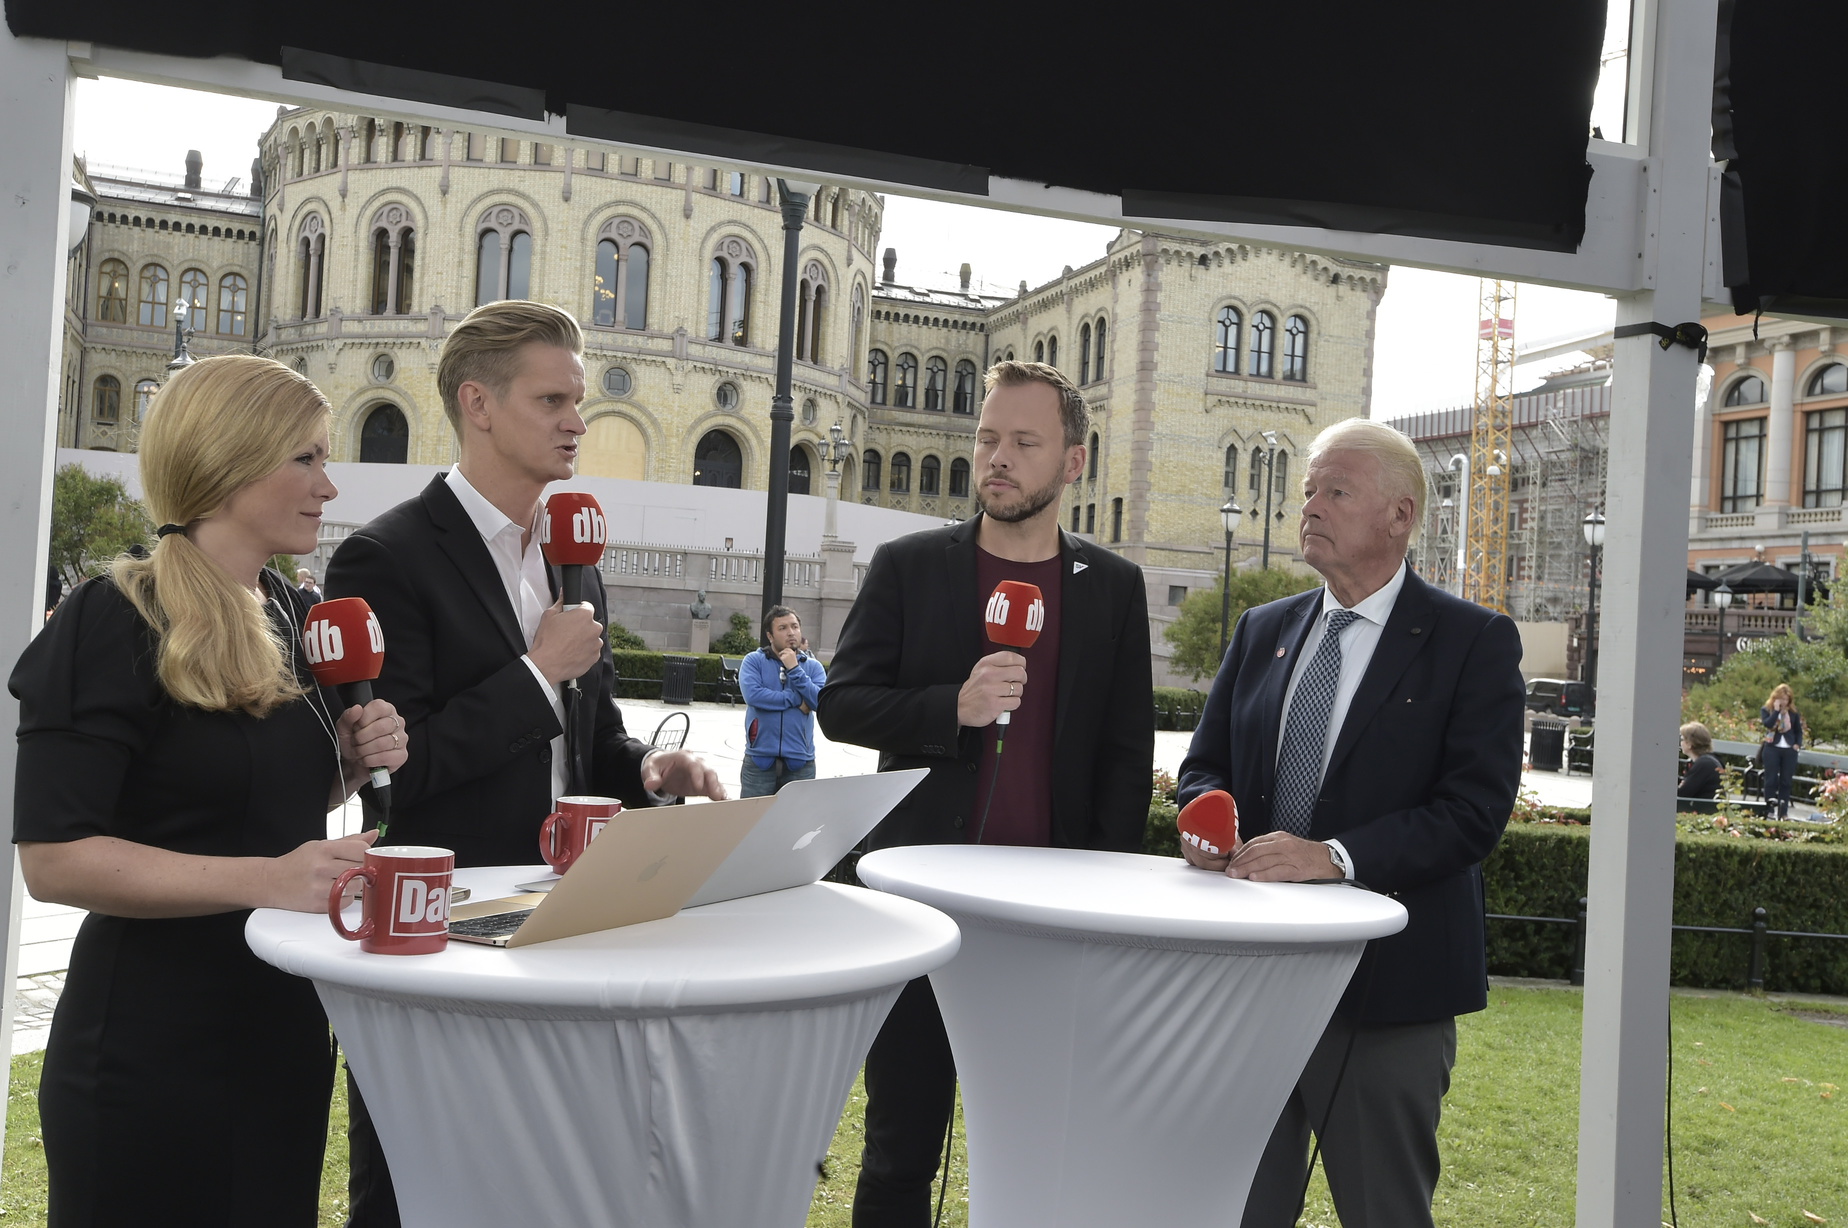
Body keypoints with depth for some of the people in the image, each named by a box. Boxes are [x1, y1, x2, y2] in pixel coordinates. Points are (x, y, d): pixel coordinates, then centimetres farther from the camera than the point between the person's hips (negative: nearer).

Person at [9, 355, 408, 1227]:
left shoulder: (288, 615, 9)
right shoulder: (115, 623, -14)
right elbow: (53, 858, -20)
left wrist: (352, 759, 0)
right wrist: (265, 879, -29)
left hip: (287, 1028, 8)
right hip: (153, 1050, -7)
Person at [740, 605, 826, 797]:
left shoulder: (813, 666, 7)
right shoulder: (754, 661, 1)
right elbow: (752, 694, -16)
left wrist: (794, 669, -12)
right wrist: (797, 700, -9)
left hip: (800, 761, 2)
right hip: (760, 759, -2)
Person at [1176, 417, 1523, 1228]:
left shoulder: (1473, 642, -5)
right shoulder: (1263, 631, 11)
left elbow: (1475, 808, -14)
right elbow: (1204, 764, 14)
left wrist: (1337, 856, -24)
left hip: (1385, 985, -5)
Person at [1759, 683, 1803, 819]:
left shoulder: (1793, 712, 8)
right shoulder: (1766, 710, 2)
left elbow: (1799, 731, 14)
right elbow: (1767, 724, -17)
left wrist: (1798, 744, -1)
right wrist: (1776, 710, -14)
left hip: (1789, 750, 2)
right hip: (1772, 749, -2)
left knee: (1785, 782, 4)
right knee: (1771, 780, -2)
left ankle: (1783, 812, 8)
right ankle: (1770, 810, 0)